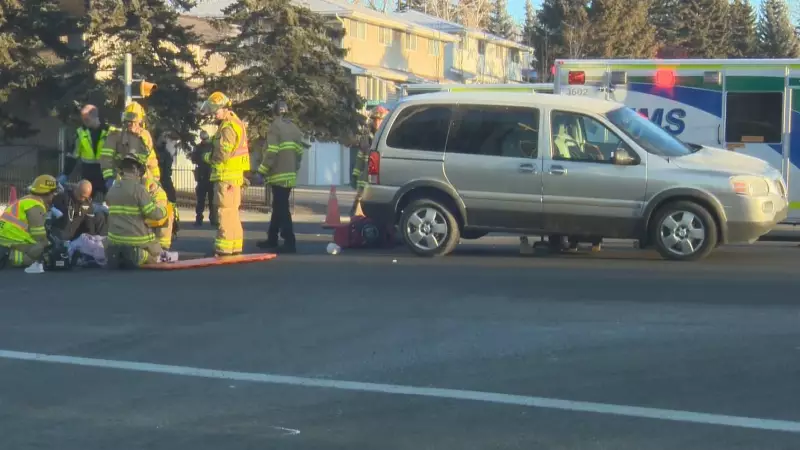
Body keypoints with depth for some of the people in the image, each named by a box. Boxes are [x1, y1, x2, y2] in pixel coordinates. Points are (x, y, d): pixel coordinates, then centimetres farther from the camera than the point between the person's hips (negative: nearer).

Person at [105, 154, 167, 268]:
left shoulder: (112, 189, 7)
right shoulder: (138, 188, -14)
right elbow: (154, 214, -15)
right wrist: (163, 210, 8)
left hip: (115, 239, 6)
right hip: (138, 240, -5)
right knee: (155, 257, 20)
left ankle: (113, 254, 5)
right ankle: (140, 256, -5)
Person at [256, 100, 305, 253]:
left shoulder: (275, 127, -9)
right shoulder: (295, 128, 13)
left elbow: (271, 152, -16)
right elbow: (299, 152, 12)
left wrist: (262, 171, -10)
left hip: (278, 174, -8)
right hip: (290, 175, 8)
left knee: (282, 209, -8)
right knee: (278, 207, 16)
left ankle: (290, 242, -13)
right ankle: (272, 239, 23)